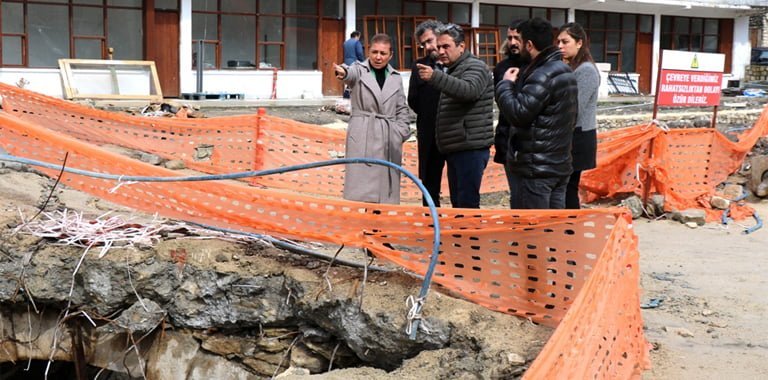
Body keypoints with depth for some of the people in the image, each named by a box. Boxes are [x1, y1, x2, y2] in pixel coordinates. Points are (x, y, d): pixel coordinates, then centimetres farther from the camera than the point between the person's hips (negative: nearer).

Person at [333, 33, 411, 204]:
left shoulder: (396, 78, 15)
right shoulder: (359, 70, 3)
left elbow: (402, 109, 19)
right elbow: (352, 74, -21)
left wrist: (402, 132, 5)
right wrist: (343, 72, -45)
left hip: (390, 141, 4)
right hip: (363, 139, -3)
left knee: (386, 193, 2)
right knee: (360, 193, -9)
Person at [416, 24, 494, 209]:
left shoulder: (475, 67, -10)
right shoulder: (452, 70, 21)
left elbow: (468, 90, -33)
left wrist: (435, 77, -44)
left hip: (470, 148, -10)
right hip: (454, 148, 10)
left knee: (468, 204, -13)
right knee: (457, 203, 12)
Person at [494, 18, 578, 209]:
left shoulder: (543, 76, -18)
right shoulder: (565, 71, 15)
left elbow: (518, 113, -23)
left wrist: (506, 84, -8)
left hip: (536, 168, -10)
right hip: (559, 163, 10)